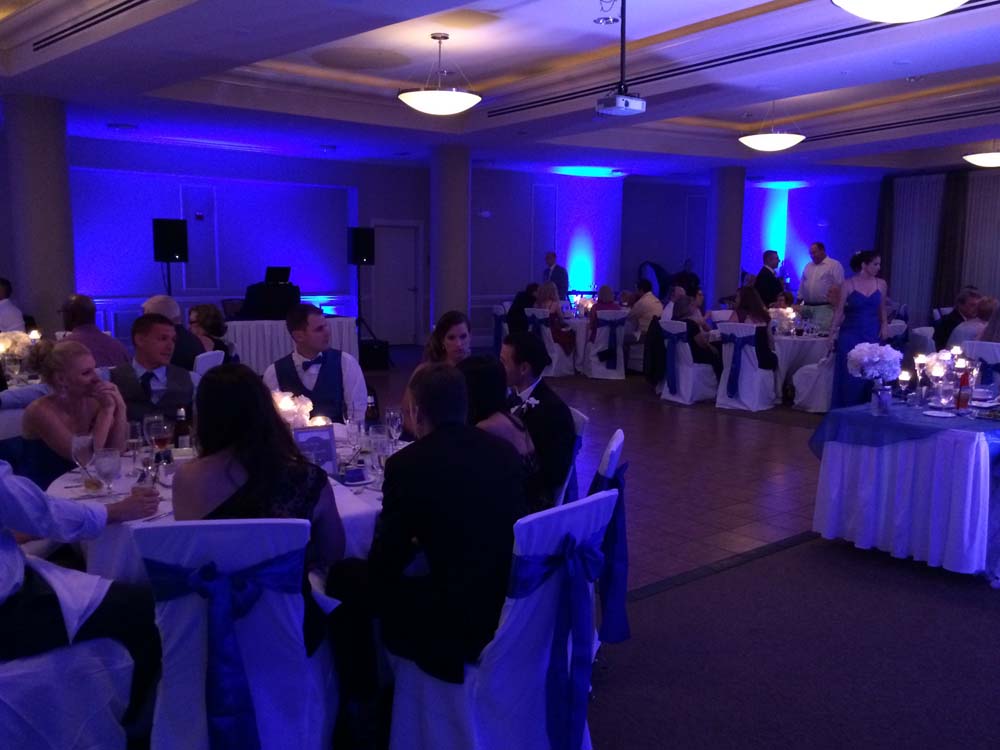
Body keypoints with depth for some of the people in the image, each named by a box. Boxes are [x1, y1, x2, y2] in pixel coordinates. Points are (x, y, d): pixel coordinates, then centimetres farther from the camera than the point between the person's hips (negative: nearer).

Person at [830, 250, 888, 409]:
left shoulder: (881, 284, 5)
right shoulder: (848, 284, -5)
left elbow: (882, 309, 15)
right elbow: (839, 310, -4)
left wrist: (884, 325, 0)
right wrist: (833, 330, -12)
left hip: (872, 335, 3)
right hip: (851, 335, -3)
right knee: (850, 375, -1)